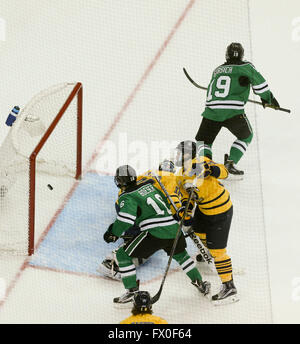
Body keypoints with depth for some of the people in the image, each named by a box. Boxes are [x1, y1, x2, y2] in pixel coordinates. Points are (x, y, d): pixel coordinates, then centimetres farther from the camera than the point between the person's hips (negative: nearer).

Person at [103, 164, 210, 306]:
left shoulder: (127, 197, -3)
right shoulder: (150, 184, 17)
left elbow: (126, 218, -18)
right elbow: (167, 199, 27)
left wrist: (113, 234, -6)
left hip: (155, 232, -7)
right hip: (174, 228, 7)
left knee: (123, 254, 6)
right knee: (180, 254, 36)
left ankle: (132, 291, 5)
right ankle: (200, 283, 40)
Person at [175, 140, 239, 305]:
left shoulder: (201, 163, -25)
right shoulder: (181, 176, 1)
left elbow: (223, 172, -33)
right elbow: (186, 198, 7)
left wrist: (212, 169, -51)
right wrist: (187, 220, 2)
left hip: (220, 211, -9)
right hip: (203, 208, 9)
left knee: (217, 249, -8)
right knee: (198, 230, 31)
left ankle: (229, 288, -1)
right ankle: (208, 251, 62)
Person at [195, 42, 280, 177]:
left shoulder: (217, 70, 23)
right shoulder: (245, 66, 9)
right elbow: (259, 82, -2)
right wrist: (268, 99, 10)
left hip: (211, 110, 3)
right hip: (233, 111, -3)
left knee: (203, 140, 20)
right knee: (246, 136, 22)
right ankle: (230, 162, 7)